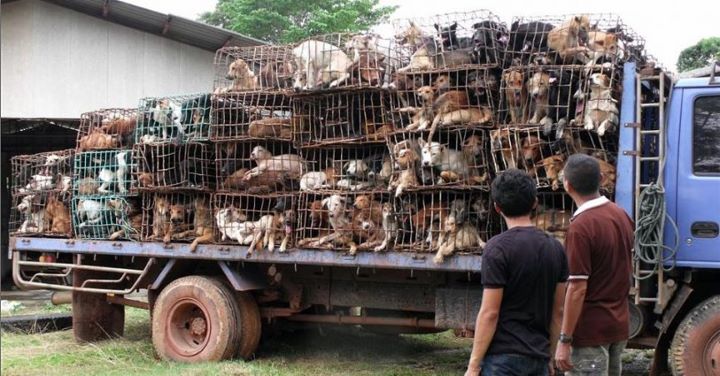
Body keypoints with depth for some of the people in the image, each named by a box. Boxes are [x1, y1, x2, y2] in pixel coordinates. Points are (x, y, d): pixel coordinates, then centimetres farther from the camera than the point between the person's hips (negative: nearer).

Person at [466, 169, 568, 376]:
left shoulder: (498, 248, -13)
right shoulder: (555, 247, 7)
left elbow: (490, 313, -14)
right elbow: (558, 311, 11)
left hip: (505, 357, -6)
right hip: (539, 357, 6)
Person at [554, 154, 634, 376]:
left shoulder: (581, 227, -21)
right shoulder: (621, 215, 5)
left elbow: (577, 289, -22)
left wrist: (564, 340, -17)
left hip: (590, 331, -8)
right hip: (619, 326, 8)